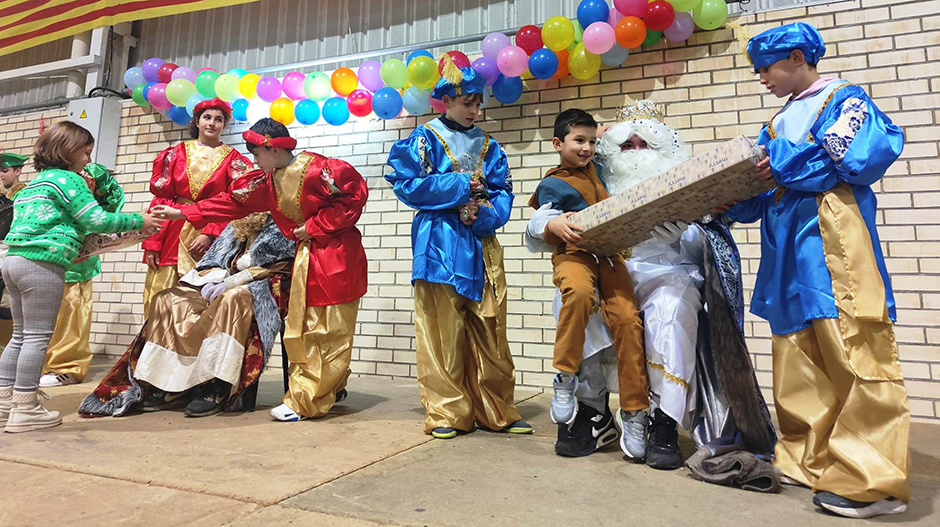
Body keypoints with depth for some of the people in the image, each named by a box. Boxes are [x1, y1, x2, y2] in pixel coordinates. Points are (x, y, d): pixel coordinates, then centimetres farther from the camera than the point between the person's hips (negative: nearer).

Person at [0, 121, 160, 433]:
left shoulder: (36, 182, 23)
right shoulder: (67, 179, -5)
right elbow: (96, 220, -10)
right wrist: (138, 221, -2)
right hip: (42, 264, -10)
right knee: (38, 337, -5)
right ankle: (26, 410, -1)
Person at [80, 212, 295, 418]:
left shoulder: (278, 228, 0)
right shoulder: (236, 226, 22)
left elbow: (274, 266, -13)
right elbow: (214, 259, 19)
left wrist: (231, 282, -17)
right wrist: (213, 281, -4)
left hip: (262, 289, -8)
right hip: (222, 286, 9)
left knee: (233, 299, -41)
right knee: (167, 299, -2)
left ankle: (216, 391, -41)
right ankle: (162, 386, -9)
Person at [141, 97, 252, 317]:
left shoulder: (233, 160, 7)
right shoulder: (176, 154, 11)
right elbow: (160, 198, 6)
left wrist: (210, 235, -14)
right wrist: (152, 242, -3)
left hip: (212, 238, -2)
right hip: (174, 235, 2)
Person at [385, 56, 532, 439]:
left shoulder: (487, 146, 17)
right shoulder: (425, 139, 5)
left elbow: (503, 192, 11)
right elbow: (408, 185, -6)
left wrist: (488, 214, -10)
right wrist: (459, 186, -7)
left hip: (481, 244, 4)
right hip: (440, 242, -4)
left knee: (489, 331, 5)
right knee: (443, 332, -3)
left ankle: (496, 410, 16)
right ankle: (446, 413, 9)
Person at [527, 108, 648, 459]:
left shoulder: (595, 169, 23)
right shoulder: (551, 185, 8)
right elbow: (546, 233, 0)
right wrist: (554, 225, -23)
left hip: (608, 253, 4)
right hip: (573, 254, -4)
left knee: (627, 317, -17)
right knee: (579, 291, -38)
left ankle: (633, 412, -5)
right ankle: (565, 378, -18)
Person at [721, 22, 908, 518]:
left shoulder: (845, 99, 4)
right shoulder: (779, 122, 23)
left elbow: (859, 160, -12)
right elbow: (759, 194, 17)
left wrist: (787, 165, -9)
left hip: (832, 236, -7)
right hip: (788, 246, 7)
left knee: (853, 354, -7)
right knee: (797, 358, 7)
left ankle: (873, 482, 2)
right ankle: (810, 461, 19)